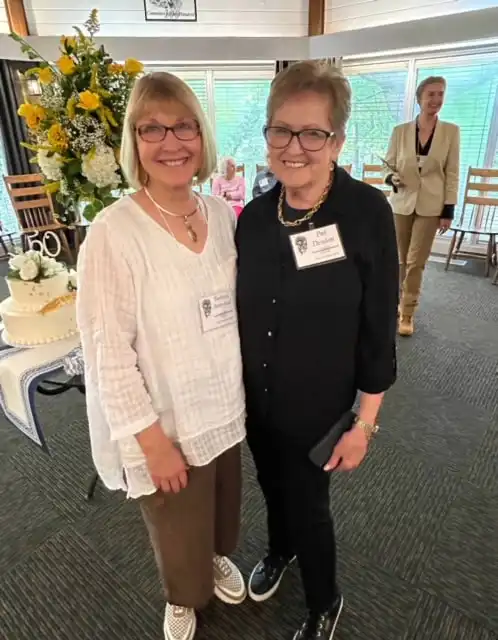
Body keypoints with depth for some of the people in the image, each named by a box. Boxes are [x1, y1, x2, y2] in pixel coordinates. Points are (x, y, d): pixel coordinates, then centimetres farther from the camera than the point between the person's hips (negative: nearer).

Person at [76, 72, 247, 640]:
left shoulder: (222, 213, -3)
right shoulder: (113, 232, -21)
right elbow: (108, 354, -19)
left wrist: (248, 387, 9)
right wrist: (152, 439, -15)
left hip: (225, 408, 5)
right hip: (164, 424, -4)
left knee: (223, 505, 28)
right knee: (178, 533, 21)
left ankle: (219, 557, 63)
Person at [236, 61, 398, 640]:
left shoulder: (367, 212, -19)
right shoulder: (255, 214, -7)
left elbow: (379, 327, -14)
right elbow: (244, 310, 3)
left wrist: (364, 422, -10)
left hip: (316, 404, -4)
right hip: (255, 396, 4)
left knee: (307, 503, 15)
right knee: (272, 485, 27)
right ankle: (279, 549, 61)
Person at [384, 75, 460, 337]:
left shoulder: (451, 131, -1)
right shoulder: (400, 131, -1)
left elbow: (452, 173, 0)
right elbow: (388, 164, 7)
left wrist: (449, 209, -5)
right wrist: (392, 177, -17)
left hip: (430, 206, -1)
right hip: (402, 202, 1)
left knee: (416, 261, -1)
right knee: (400, 260, 10)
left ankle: (407, 313, 10)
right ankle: (398, 302, 30)